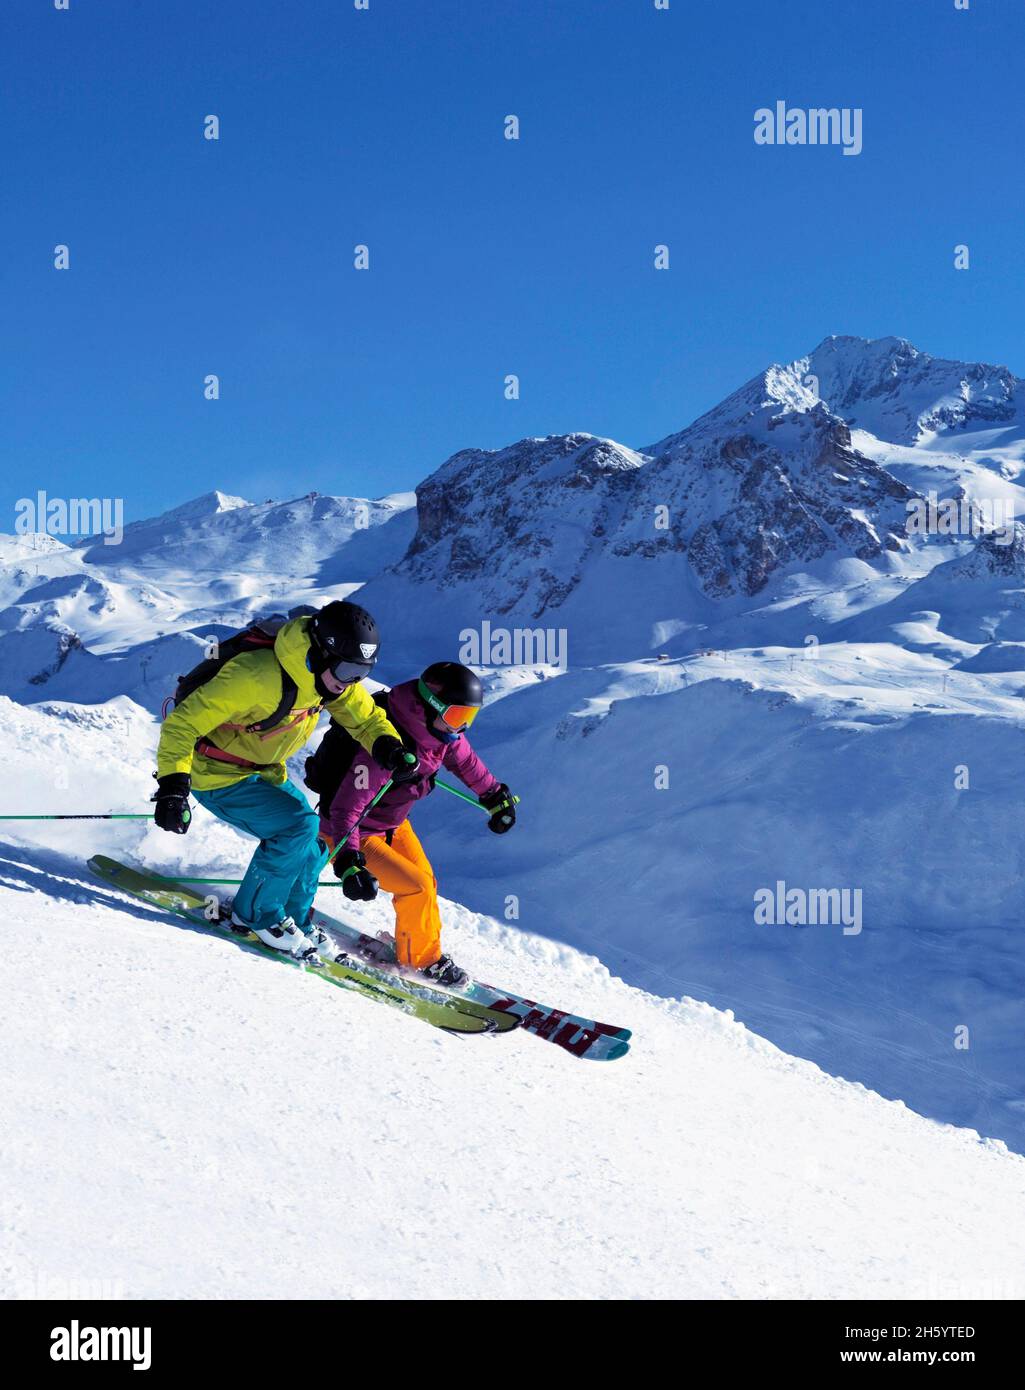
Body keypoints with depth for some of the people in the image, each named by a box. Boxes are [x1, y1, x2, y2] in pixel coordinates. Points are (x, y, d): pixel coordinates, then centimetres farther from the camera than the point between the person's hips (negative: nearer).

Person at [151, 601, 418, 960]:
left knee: (314, 839, 1)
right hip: (216, 777, -8)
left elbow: (366, 717, 2)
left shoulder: (333, 675, -11)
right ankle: (256, 915, -3)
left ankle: (293, 919, 23)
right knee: (299, 825, -21)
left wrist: (388, 746, -20)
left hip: (264, 771, 8)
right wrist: (172, 785, -42)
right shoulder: (256, 676, -34)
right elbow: (183, 722, -32)